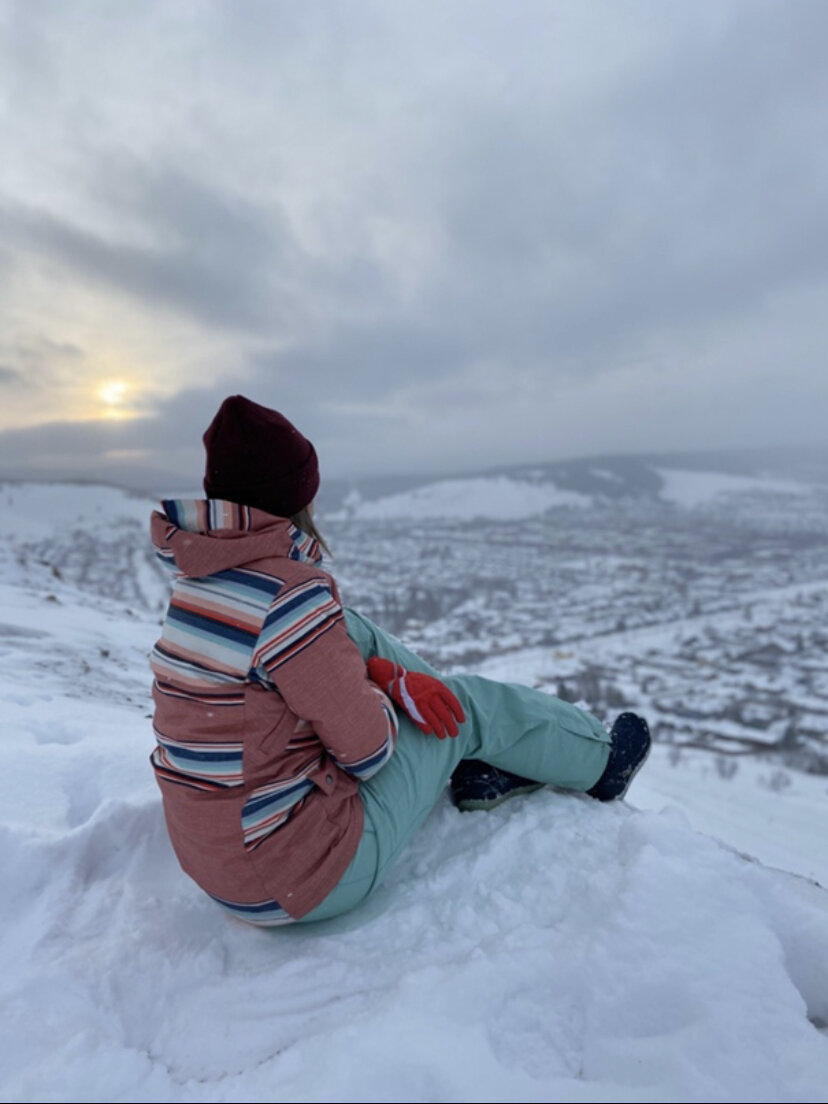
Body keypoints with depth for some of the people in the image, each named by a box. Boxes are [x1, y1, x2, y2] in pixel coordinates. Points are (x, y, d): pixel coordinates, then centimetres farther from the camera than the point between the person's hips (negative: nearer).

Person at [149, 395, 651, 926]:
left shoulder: (207, 575, -1)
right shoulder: (290, 593, -28)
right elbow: (366, 749, -21)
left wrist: (388, 676, -4)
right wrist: (386, 689, 0)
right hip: (301, 874, -7)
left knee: (354, 633, 8)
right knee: (468, 701, 3)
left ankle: (482, 762, 19)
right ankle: (598, 762, 30)